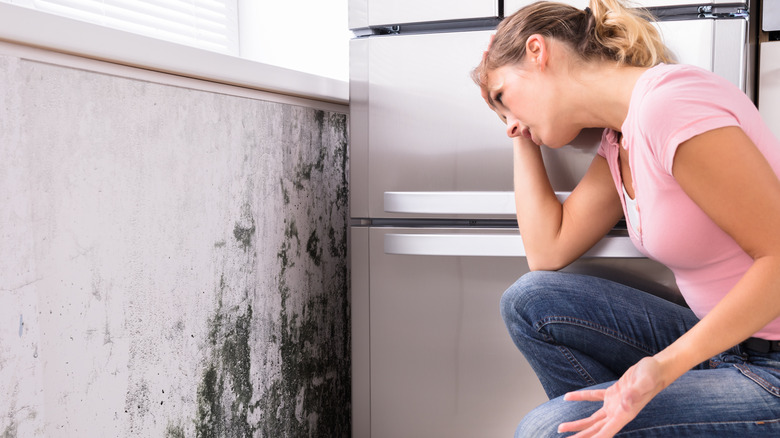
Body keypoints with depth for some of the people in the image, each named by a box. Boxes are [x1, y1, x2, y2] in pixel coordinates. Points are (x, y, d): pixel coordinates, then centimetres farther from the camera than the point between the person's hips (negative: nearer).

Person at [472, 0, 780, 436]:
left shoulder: (669, 105, -21)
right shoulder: (617, 146, 8)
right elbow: (548, 252, 7)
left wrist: (666, 365, -29)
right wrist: (525, 139, 10)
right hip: (724, 345, 9)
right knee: (529, 300, 0)